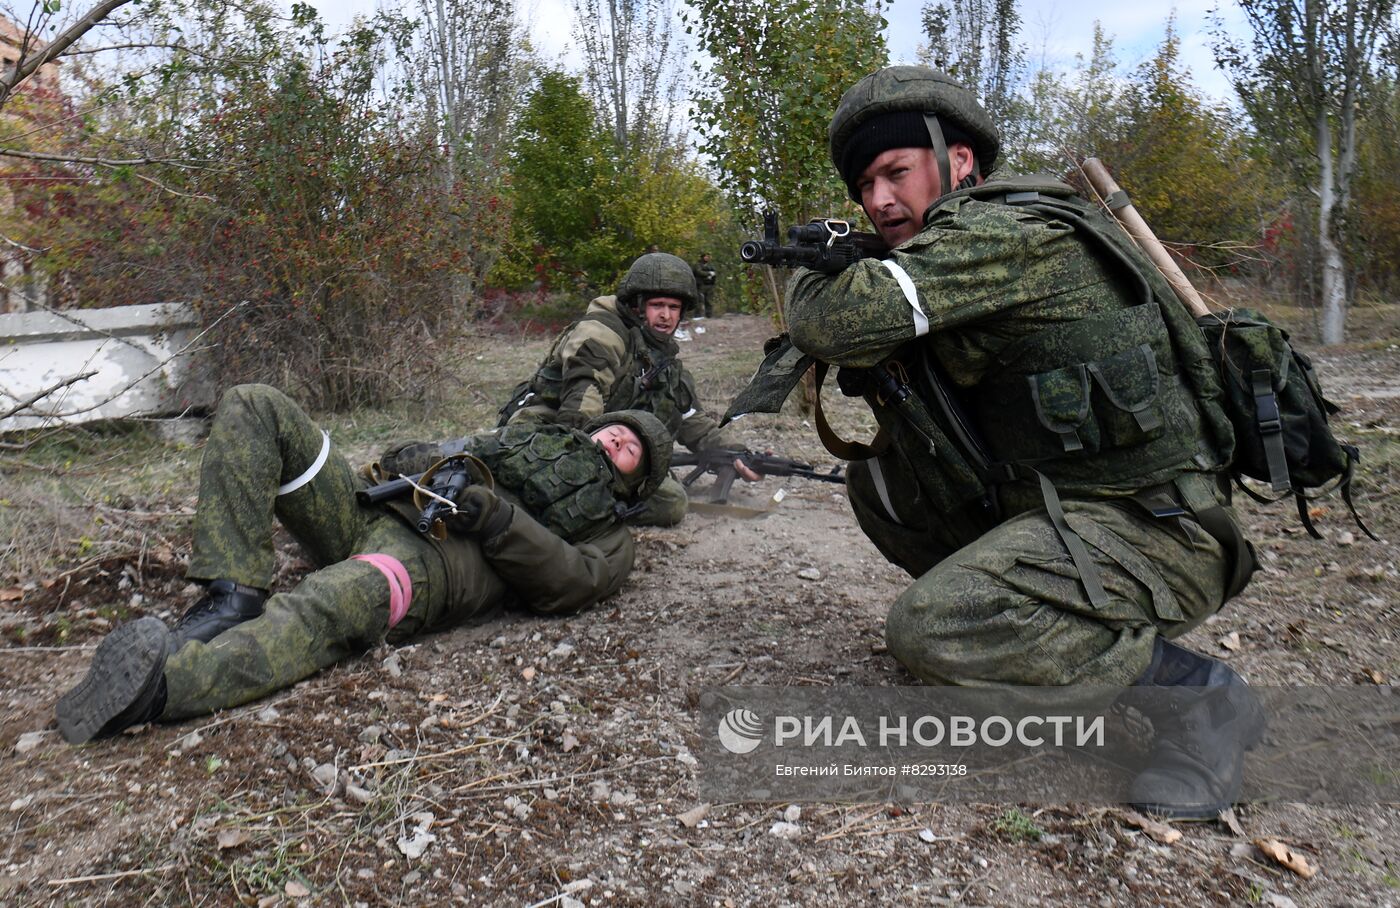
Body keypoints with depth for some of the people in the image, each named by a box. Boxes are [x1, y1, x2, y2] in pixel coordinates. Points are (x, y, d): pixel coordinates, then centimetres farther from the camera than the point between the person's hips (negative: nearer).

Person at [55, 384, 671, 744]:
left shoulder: (607, 534, 18)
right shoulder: (537, 438, 37)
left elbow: (570, 583, -4)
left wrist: (499, 519, -15)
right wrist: (414, 461, 6)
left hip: (432, 563, -7)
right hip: (372, 507, 7)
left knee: (338, 602, -43)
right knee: (252, 408, -10)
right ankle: (234, 596, -21)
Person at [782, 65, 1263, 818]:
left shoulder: (1006, 233, -18)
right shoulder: (949, 251, 12)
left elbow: (831, 323, -26)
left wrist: (808, 275, -4)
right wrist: (873, 375, -3)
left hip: (1152, 531, -9)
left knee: (928, 629, -26)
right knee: (879, 482, 11)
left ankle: (1195, 697, -5)